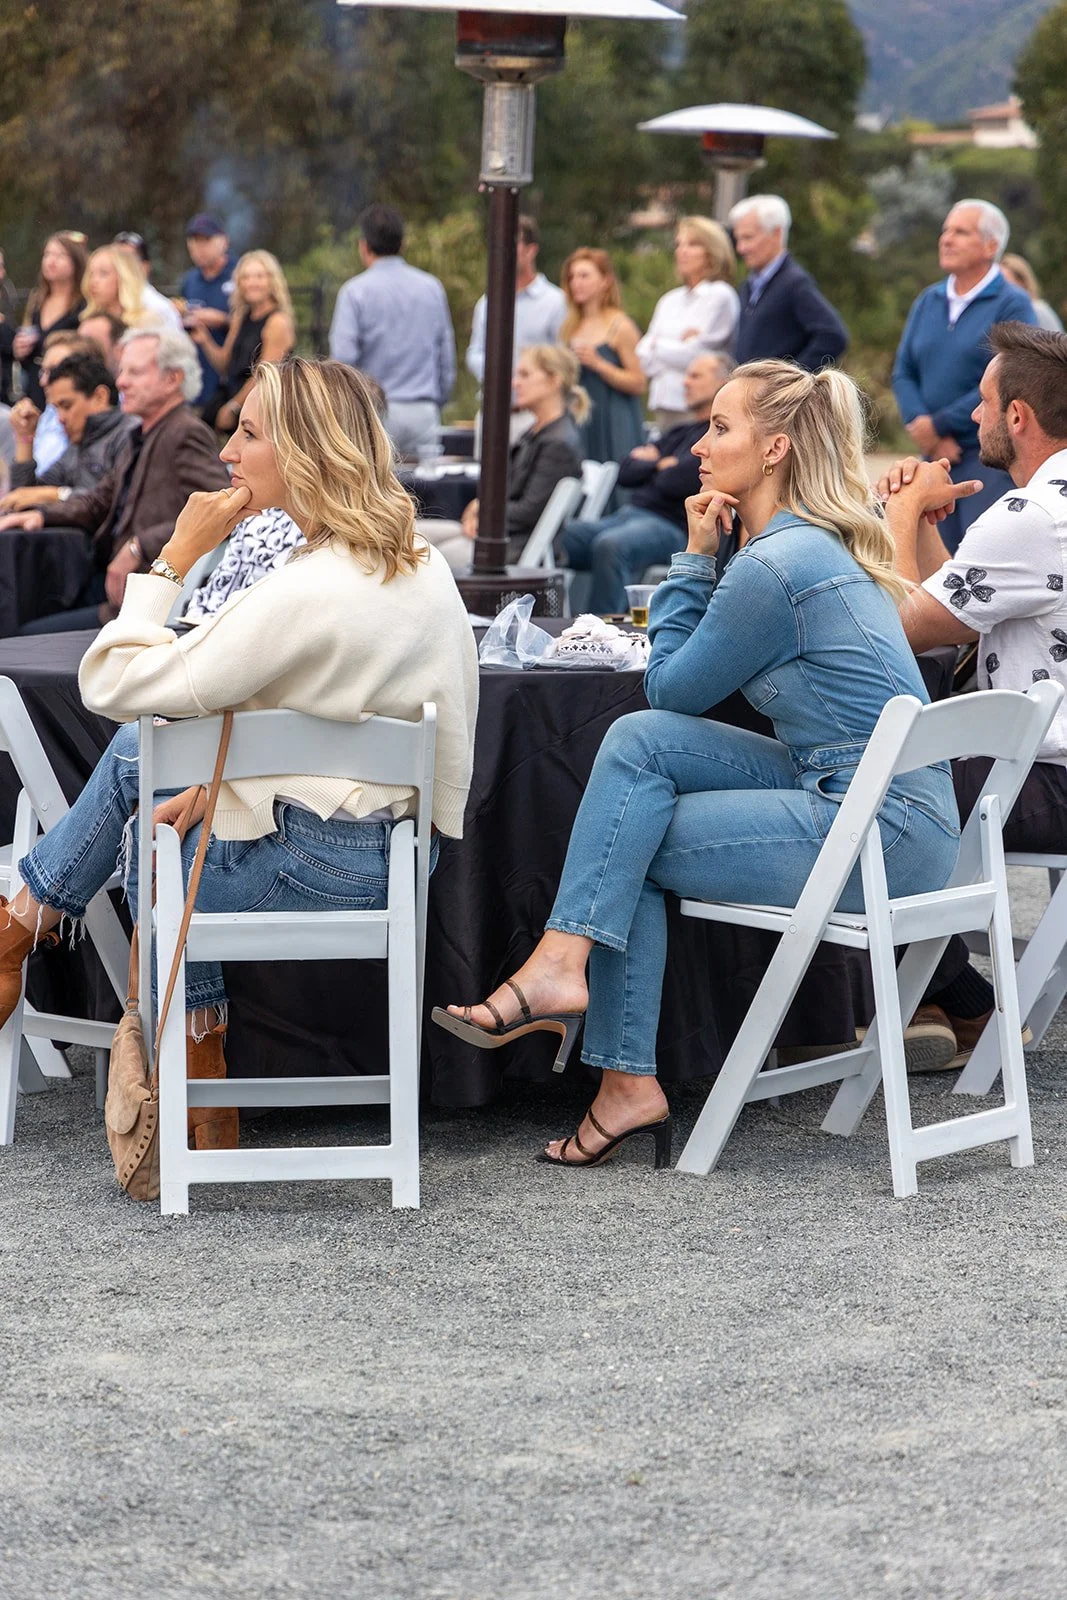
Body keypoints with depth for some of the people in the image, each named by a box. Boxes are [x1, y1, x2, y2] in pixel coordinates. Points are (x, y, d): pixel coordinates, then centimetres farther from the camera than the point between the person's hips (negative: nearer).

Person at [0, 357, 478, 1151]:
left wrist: (177, 556, -16)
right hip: (383, 840, 9)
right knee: (135, 750, 18)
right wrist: (222, 780, 8)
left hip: (311, 868, -9)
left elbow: (109, 683, -23)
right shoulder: (425, 568, 1)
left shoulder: (308, 593, -27)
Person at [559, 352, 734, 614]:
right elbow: (626, 473, 21)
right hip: (630, 514, 9)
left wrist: (657, 466, 7)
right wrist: (660, 464, 3)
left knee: (610, 545, -37)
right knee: (565, 535, -12)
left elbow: (679, 482, -14)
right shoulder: (678, 433, 27)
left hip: (669, 524, -9)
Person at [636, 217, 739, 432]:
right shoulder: (670, 300, 18)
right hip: (664, 405, 7)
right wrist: (677, 344, -5)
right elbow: (643, 358, 12)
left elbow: (695, 355, -9)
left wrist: (657, 345, 5)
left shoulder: (720, 296, -2)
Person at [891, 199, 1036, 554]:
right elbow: (903, 373, 10)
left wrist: (937, 425, -13)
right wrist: (924, 431, -8)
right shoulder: (929, 301, 12)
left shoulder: (1012, 305, -6)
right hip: (937, 455, 6)